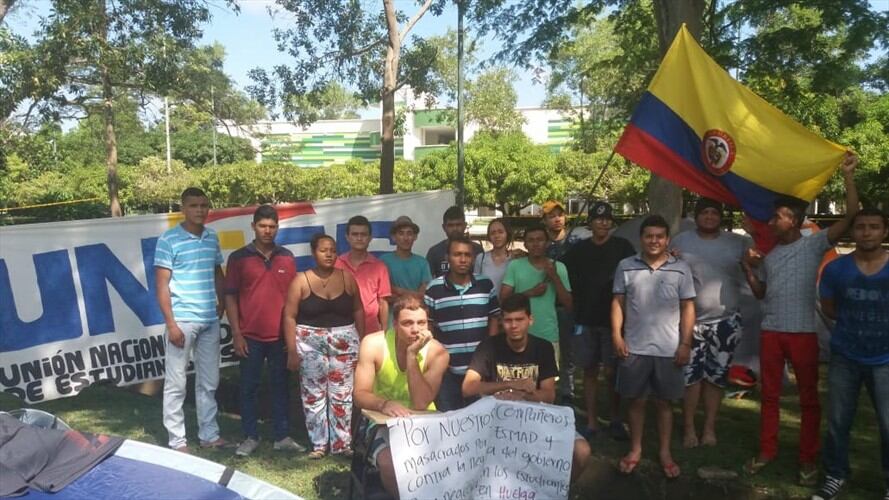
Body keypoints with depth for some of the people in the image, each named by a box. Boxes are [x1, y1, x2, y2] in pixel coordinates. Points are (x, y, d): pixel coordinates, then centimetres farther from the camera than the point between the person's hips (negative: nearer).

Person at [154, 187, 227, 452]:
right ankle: (177, 441, 13)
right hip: (182, 320, -5)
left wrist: (221, 303, 11)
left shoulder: (212, 237, 9)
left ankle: (209, 434, 24)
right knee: (176, 384, 3)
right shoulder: (168, 239, -7)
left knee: (209, 382, 13)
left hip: (211, 321, 6)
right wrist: (171, 324, -14)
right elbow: (162, 284, -9)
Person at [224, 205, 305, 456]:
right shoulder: (238, 258, -1)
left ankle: (283, 436, 19)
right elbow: (230, 296, -1)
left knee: (280, 386, 10)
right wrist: (236, 334, -6)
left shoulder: (287, 257, 6)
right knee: (249, 387, 7)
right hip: (250, 336, -2)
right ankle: (250, 437, 20)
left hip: (280, 336, 2)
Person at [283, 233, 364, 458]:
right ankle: (318, 444, 15)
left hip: (344, 342, 2)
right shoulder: (301, 281, -5)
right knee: (313, 394, 5)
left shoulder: (347, 278, 3)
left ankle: (342, 443, 14)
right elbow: (290, 317, -6)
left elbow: (358, 310, 10)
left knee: (343, 393, 5)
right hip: (310, 343, -2)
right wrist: (292, 351, -10)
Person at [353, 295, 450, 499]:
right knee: (389, 463, -30)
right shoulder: (373, 344, -14)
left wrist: (412, 355, -28)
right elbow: (360, 395, -13)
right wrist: (383, 404, -35)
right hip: (383, 422, -1)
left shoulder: (437, 352, -13)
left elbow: (421, 403, -22)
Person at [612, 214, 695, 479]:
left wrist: (685, 343, -3)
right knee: (636, 400, 11)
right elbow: (618, 302, 4)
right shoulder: (626, 266, 2)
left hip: (669, 349, 0)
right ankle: (635, 449, 25)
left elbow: (687, 308, 2)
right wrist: (616, 335, -5)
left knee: (664, 401, 11)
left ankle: (665, 452, 24)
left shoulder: (681, 269, 1)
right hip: (634, 347, 0)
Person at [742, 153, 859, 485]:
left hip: (803, 332, -5)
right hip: (770, 332, 5)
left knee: (809, 397, 6)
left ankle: (808, 460, 16)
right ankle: (767, 451, 22)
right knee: (769, 394, 11)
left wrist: (847, 176, -17)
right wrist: (748, 268, 3)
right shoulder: (769, 255, 15)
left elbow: (851, 217, -13)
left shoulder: (814, 244, -2)